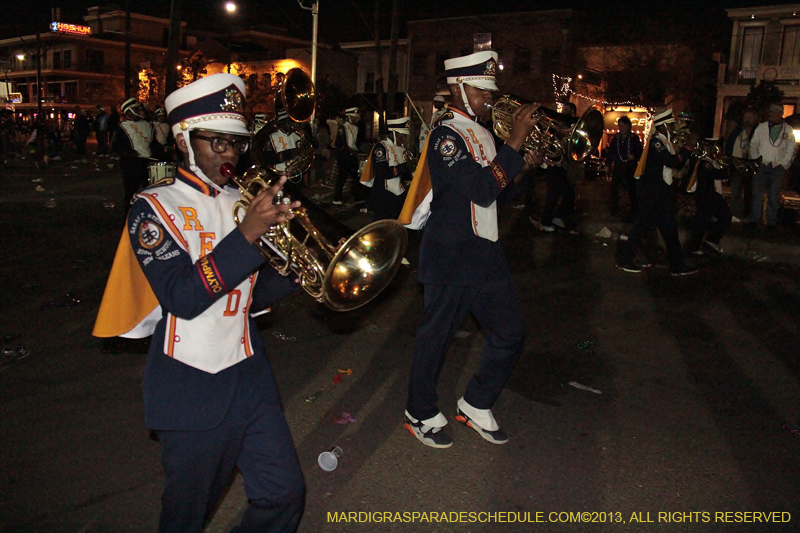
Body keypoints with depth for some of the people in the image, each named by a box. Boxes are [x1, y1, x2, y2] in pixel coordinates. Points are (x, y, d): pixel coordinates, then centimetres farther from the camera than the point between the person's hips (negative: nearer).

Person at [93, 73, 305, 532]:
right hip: (192, 390, -5)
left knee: (284, 495, 8)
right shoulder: (155, 208, -9)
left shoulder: (242, 202, 8)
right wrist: (248, 233, -28)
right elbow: (183, 298, -23)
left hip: (250, 376, 5)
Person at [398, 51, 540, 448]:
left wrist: (524, 168, 2)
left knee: (511, 333, 11)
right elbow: (483, 190, -25)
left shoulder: (481, 134, 15)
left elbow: (498, 194, 19)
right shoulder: (446, 137, -14)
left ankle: (476, 405, 29)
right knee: (436, 335, 6)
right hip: (451, 257, -9)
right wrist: (515, 141, -21)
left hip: (485, 252, 9)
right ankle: (421, 414, 26)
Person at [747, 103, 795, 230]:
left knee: (774, 195, 1)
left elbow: (790, 149, 9)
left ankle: (772, 222, 7)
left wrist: (783, 164, -1)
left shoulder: (788, 130, 7)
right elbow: (753, 144, 9)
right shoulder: (761, 127, 7)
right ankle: (754, 219, 1)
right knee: (757, 193, -5)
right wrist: (756, 160, -2)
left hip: (778, 167, 0)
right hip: (762, 165, 0)